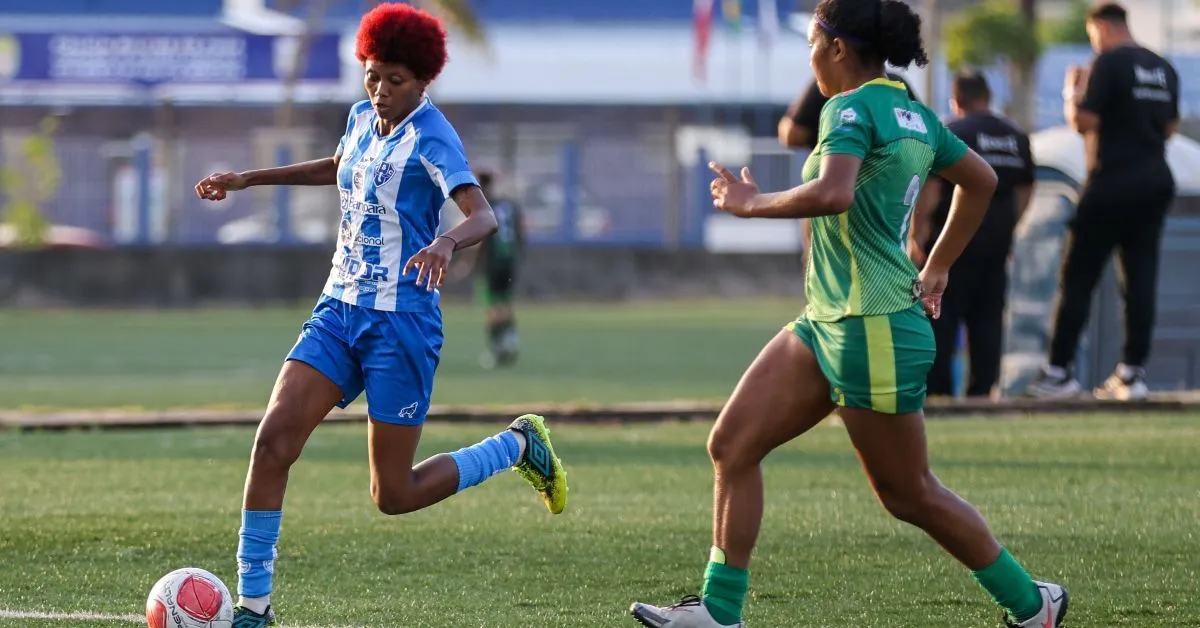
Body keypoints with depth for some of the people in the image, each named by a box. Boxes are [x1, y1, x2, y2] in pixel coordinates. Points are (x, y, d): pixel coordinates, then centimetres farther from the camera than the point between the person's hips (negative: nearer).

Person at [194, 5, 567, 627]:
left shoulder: (431, 136, -14)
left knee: (393, 495, -1)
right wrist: (248, 178, 31)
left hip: (401, 322, -7)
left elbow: (483, 214, -27)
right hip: (339, 311, 7)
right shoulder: (362, 120, 8)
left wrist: (447, 241, -49)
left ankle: (518, 444, 23)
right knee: (272, 440, -11)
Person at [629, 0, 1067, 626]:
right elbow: (981, 180, 25)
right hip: (828, 322, 10)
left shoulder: (852, 108, -15)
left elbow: (833, 194, -33)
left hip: (873, 328, -10)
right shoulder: (914, 115, 12)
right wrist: (935, 269, 29)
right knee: (731, 445, 4)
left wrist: (751, 203, -19)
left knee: (909, 494, 3)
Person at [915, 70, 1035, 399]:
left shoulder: (949, 134, -8)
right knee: (988, 313, 9)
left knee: (942, 312, -2)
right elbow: (1024, 190, 16)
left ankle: (937, 385, -6)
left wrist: (918, 232, -8)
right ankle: (983, 386, 5)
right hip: (998, 237, 6)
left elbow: (930, 188, -14)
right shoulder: (1016, 137, 12)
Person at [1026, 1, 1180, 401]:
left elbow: (1084, 121, -15)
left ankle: (1059, 371, -3)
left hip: (1113, 182, -7)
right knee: (1141, 278, 7)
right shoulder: (1164, 69, 12)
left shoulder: (1109, 63, -10)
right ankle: (1133, 372, 4)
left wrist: (1072, 93, 2)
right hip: (1156, 181, 7)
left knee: (1077, 278, -1)